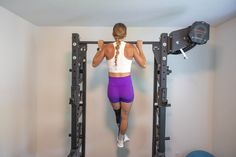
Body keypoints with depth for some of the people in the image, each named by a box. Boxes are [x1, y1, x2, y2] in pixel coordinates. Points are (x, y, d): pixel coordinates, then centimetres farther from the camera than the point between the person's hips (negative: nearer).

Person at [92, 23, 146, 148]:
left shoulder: (106, 47, -5)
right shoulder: (131, 47, -7)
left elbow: (94, 64, 6)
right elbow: (143, 64, 3)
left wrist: (99, 48, 14)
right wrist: (140, 48, 11)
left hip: (112, 86, 2)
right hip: (126, 85, -1)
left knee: (117, 113, 29)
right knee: (124, 116, 21)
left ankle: (122, 136, 48)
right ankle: (121, 140, 40)